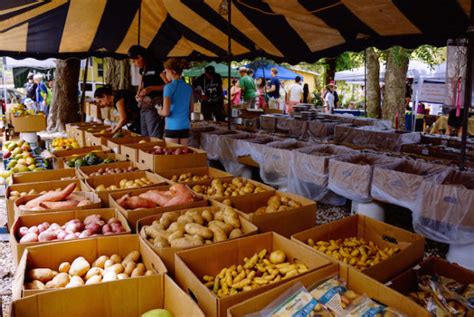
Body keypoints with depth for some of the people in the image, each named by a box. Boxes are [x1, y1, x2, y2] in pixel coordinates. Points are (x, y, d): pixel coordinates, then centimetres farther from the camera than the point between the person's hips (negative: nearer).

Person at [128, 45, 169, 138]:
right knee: (144, 136, 12)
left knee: (155, 138, -10)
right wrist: (138, 94, 8)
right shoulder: (143, 70, 15)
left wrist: (151, 88, -21)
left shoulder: (156, 67, -10)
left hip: (154, 106, -9)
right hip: (144, 107, 9)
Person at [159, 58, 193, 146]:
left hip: (172, 127, -6)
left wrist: (160, 112, 4)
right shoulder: (188, 88, 6)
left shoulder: (169, 87, -12)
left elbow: (166, 112, -16)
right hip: (185, 126, 6)